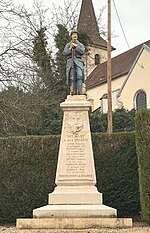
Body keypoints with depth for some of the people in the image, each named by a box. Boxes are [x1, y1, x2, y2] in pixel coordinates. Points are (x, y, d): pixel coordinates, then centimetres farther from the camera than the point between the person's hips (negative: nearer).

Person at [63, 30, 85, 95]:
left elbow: (82, 51, -2)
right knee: (72, 77, -10)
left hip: (78, 61, 0)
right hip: (70, 62, 1)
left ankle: (79, 91, -28)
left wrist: (75, 46, -9)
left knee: (79, 76, -21)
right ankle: (74, 92, -12)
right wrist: (70, 48, -10)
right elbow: (65, 53, 5)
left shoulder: (81, 45, 18)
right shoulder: (68, 45, 19)